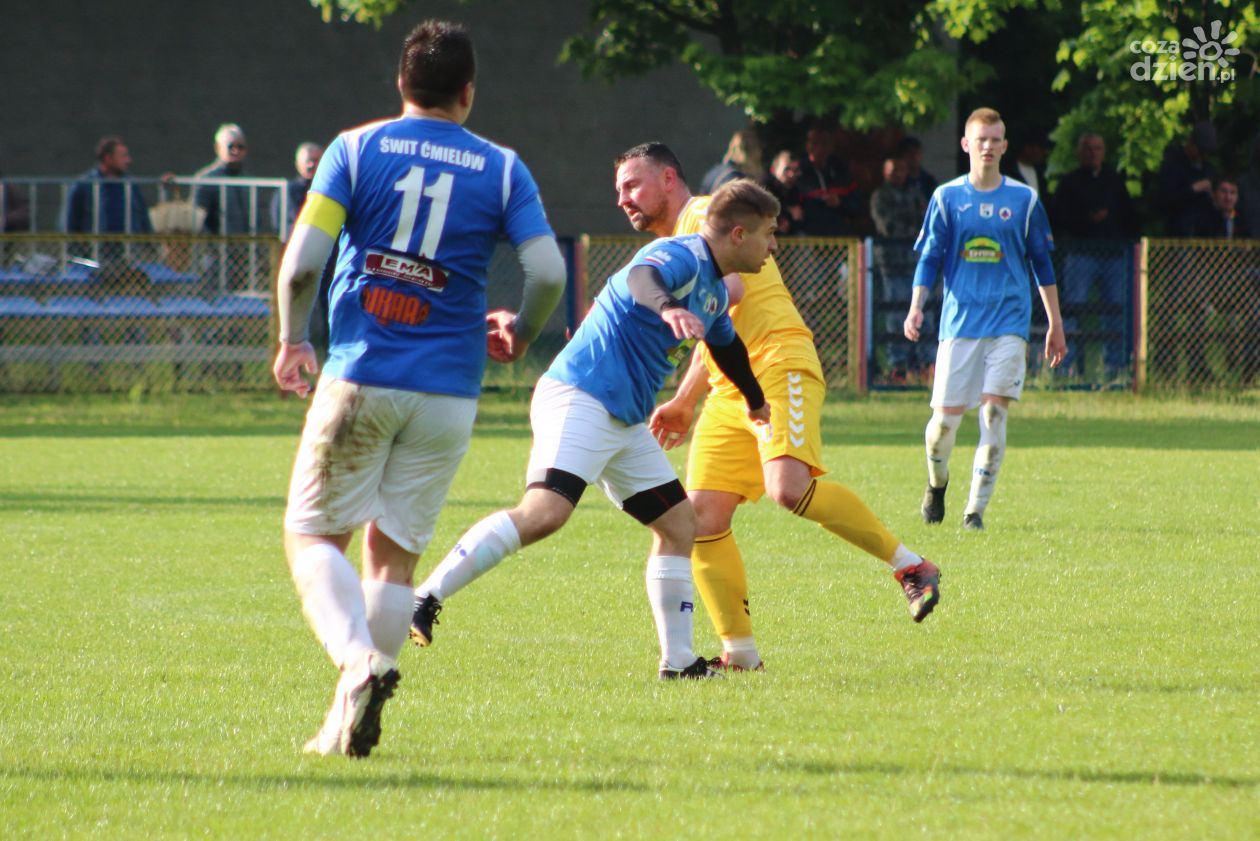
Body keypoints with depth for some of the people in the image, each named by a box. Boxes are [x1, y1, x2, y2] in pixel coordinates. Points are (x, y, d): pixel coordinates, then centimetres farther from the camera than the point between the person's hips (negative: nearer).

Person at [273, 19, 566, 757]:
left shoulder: (356, 149, 1)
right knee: (395, 552, 10)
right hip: (448, 389, 2)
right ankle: (350, 722, 4)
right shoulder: (501, 169, 4)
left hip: (360, 377, -2)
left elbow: (303, 261, -7)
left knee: (313, 536, 6)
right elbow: (549, 270, -5)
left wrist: (293, 342, 9)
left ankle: (359, 661, -21)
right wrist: (521, 332, 15)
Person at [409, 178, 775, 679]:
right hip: (580, 398, -11)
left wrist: (756, 402, 57)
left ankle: (678, 661, 17)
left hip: (625, 422, 11)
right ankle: (425, 599, -27)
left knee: (679, 525, 11)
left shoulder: (714, 291, 19)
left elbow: (726, 345, 41)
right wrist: (668, 309, -58)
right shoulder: (681, 257, -12)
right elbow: (641, 278, -36)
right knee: (544, 512, -27)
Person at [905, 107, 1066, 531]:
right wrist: (916, 306, -10)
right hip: (959, 320, 0)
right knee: (946, 415, -1)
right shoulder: (947, 197, 5)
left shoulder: (1024, 200, 6)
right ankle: (937, 482, 29)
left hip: (1009, 321, 0)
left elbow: (1042, 264, 12)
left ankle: (976, 508, -7)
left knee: (994, 411, -12)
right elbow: (929, 258, 6)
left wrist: (1055, 324, 13)